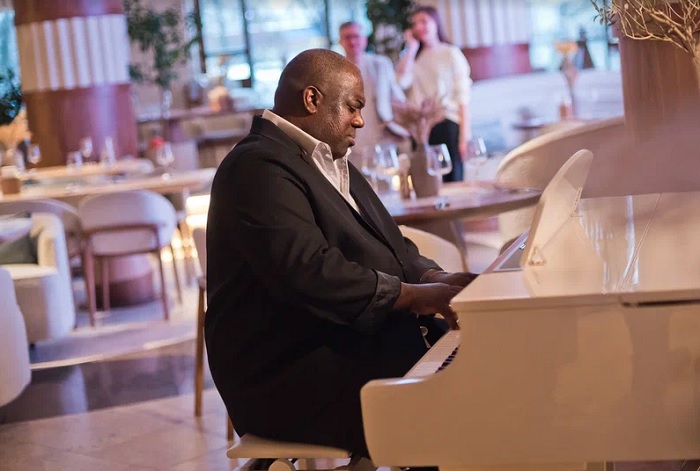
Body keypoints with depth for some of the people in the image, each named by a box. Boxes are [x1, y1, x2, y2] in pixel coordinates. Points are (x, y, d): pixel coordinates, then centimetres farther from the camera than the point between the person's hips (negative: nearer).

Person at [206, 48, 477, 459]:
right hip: (292, 379, -10)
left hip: (354, 342, 10)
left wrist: (436, 279, 1)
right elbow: (306, 270, -26)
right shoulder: (260, 167, -14)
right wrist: (413, 295, -20)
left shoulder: (330, 163, 19)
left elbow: (389, 245, 22)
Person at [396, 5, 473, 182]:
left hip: (447, 125, -3)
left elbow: (462, 95, -2)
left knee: (452, 180, -2)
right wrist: (411, 48, 0)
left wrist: (464, 135, -9)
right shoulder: (412, 57, 14)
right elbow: (402, 82, -7)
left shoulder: (451, 53, 2)